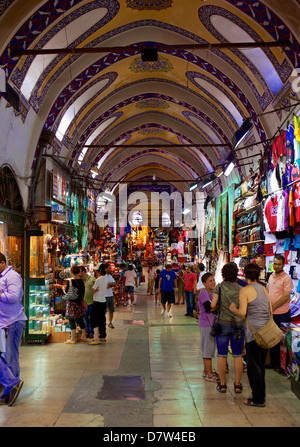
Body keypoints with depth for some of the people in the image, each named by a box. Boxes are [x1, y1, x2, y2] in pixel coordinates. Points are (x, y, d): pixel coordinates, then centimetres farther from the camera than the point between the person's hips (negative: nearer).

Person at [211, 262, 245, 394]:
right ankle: (238, 385, 15)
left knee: (222, 355, 8)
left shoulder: (219, 287, -7)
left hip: (223, 323, -1)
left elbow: (213, 305, -12)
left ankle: (222, 384, 14)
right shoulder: (241, 289, -4)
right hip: (238, 324, 1)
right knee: (238, 355, 10)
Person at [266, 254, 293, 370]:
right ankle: (273, 362, 26)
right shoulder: (271, 277, 10)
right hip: (271, 313, 7)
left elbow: (286, 297, -17)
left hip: (282, 314, -7)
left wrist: (273, 307, -17)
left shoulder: (286, 278, -12)